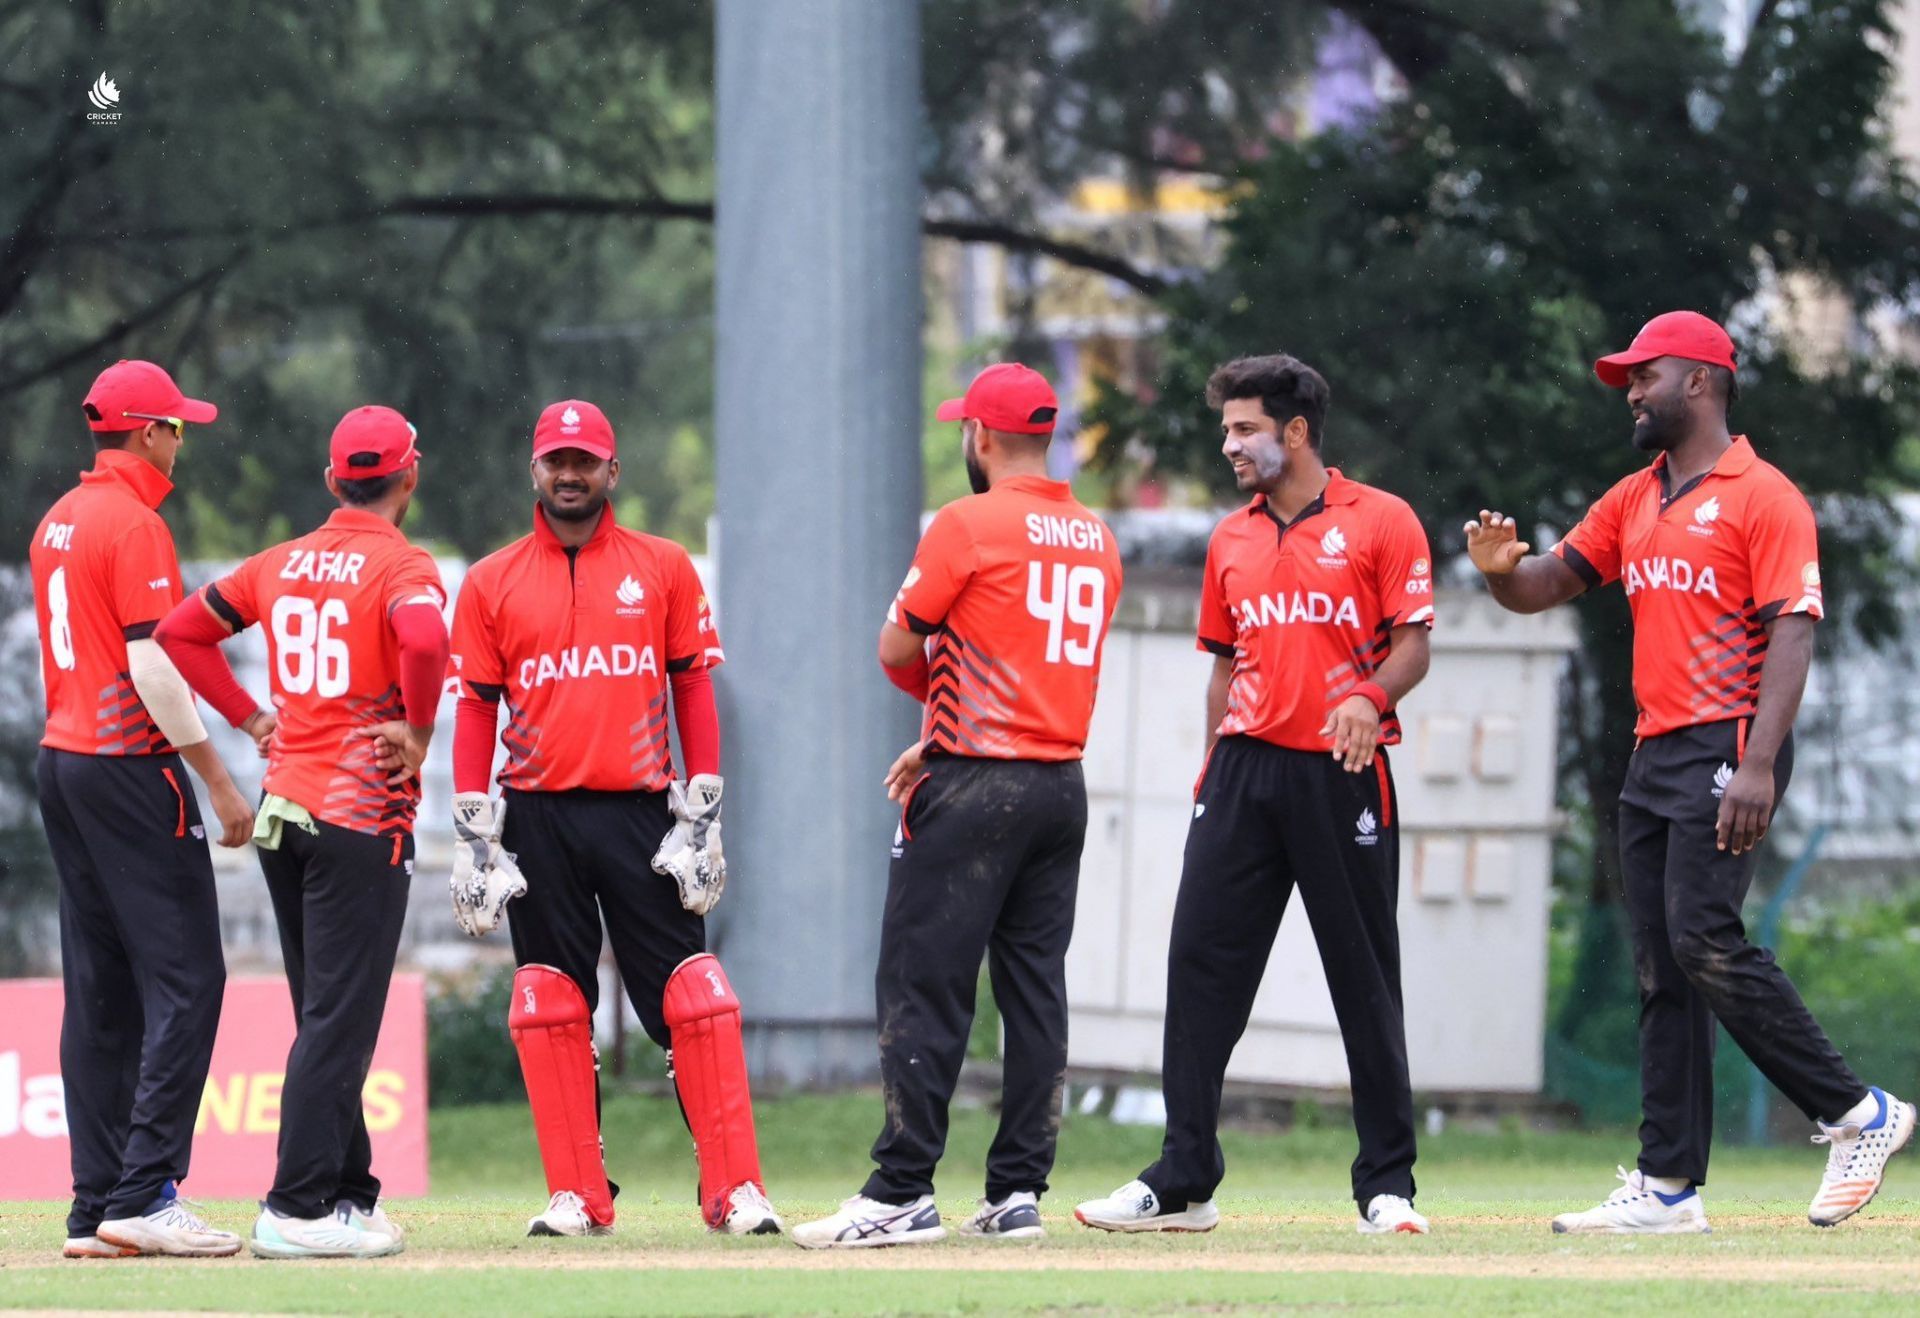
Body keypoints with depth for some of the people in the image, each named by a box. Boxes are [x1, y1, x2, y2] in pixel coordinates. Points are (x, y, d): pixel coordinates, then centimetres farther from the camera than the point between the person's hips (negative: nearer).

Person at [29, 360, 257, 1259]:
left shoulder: (58, 522, 15)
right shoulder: (136, 525, -12)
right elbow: (154, 667, -19)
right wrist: (217, 780, -15)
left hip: (60, 760, 10)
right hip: (130, 770, -9)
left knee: (99, 992, 9)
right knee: (184, 980, -9)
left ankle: (96, 1208, 7)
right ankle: (143, 1195, -16)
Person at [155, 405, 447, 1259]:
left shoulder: (282, 564, 10)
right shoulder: (402, 567, -10)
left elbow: (180, 632, 16)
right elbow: (423, 641, -32)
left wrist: (253, 718, 15)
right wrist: (418, 733, -17)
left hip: (283, 805, 7)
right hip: (363, 815, -7)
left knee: (329, 1018, 15)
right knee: (339, 1019, -6)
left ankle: (350, 1194, 19)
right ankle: (299, 1209, -10)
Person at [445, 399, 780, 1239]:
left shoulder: (663, 568, 8)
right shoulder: (491, 582, 9)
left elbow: (694, 689, 6)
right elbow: (474, 708, 7)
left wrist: (701, 815, -1)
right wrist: (473, 837, 0)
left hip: (641, 813, -1)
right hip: (538, 817, 1)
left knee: (689, 997, -7)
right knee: (551, 1006, 0)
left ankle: (735, 1189, -7)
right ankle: (577, 1197, 5)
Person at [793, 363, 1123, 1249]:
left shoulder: (969, 525, -10)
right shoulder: (1096, 538, 12)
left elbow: (896, 651, -6)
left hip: (974, 793, -7)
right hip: (1063, 789, 7)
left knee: (922, 988, -6)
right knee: (1035, 991, 9)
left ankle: (902, 1193, -10)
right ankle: (1018, 1192, 7)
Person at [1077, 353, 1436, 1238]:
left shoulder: (1381, 522, -1)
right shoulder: (1231, 541, 14)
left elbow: (1412, 644, -5)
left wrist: (1371, 696, -24)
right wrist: (1213, 771, 13)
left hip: (1342, 774, -5)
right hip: (1245, 768, 5)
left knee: (1366, 982, 0)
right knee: (1201, 966, -2)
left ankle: (1387, 1185, 6)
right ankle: (1182, 1183, 1)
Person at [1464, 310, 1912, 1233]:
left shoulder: (1763, 498, -6)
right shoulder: (1633, 502, 18)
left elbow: (1791, 636, -14)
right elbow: (1547, 585, 20)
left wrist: (1758, 767, -23)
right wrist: (1502, 567, -6)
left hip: (1729, 747, -8)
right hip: (1654, 757, 8)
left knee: (1704, 939, -21)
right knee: (1660, 974, 5)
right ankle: (1668, 1185, 5)